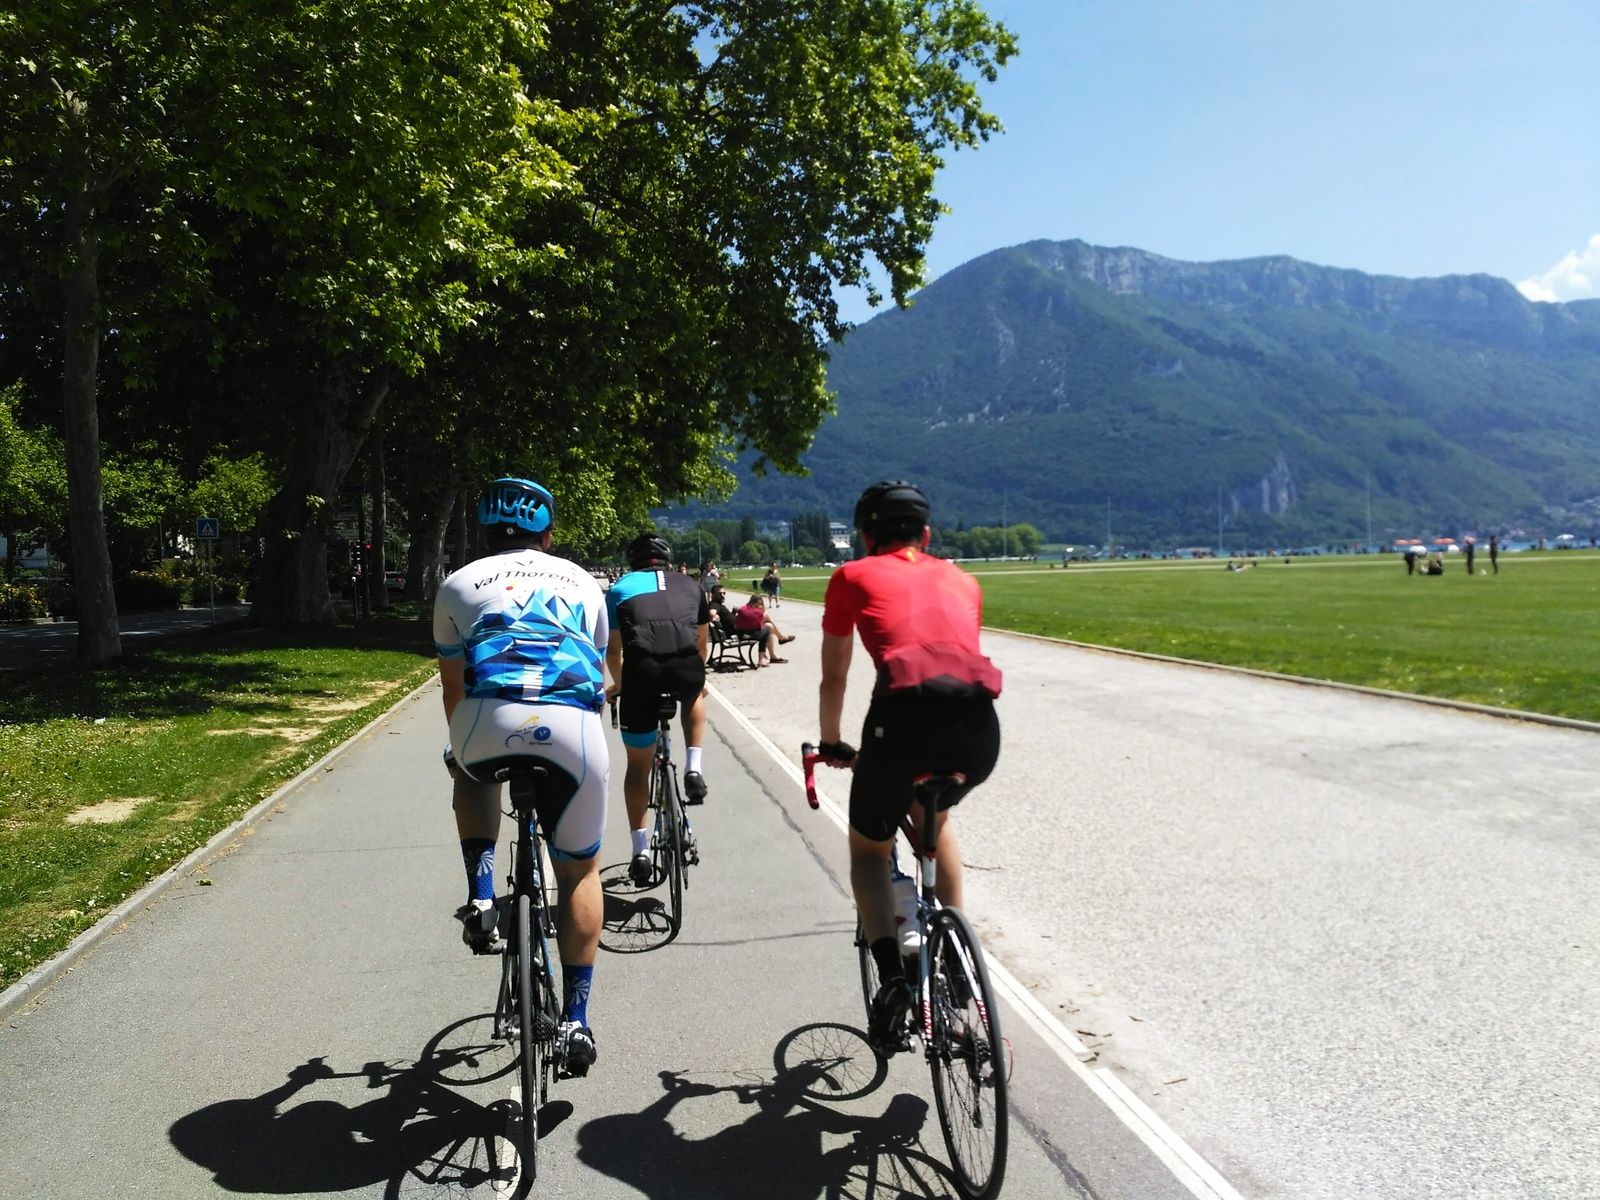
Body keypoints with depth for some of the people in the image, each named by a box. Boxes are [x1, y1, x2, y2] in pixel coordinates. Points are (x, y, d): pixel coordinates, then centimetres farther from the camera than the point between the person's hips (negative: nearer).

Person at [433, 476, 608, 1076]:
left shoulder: (459, 584, 24)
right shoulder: (583, 583, 27)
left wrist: (460, 749, 48)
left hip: (490, 720, 0)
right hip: (576, 728, 1)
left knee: (472, 776, 38)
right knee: (580, 871, 20)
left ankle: (481, 895, 20)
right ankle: (575, 1019, 18)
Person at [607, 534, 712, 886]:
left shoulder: (620, 588, 24)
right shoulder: (690, 586, 27)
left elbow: (613, 650, 25)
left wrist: (619, 685, 44)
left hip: (642, 671, 0)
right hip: (687, 669, 1)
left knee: (638, 765, 17)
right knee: (694, 696, 39)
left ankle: (641, 851, 16)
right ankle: (693, 769, 20)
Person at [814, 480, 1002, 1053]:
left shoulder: (853, 575, 21)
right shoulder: (961, 579, 29)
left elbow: (833, 678, 27)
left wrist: (831, 745, 43)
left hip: (906, 713, -3)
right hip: (980, 726, 4)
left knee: (868, 848, 23)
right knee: (934, 818, 36)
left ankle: (892, 976, 3)